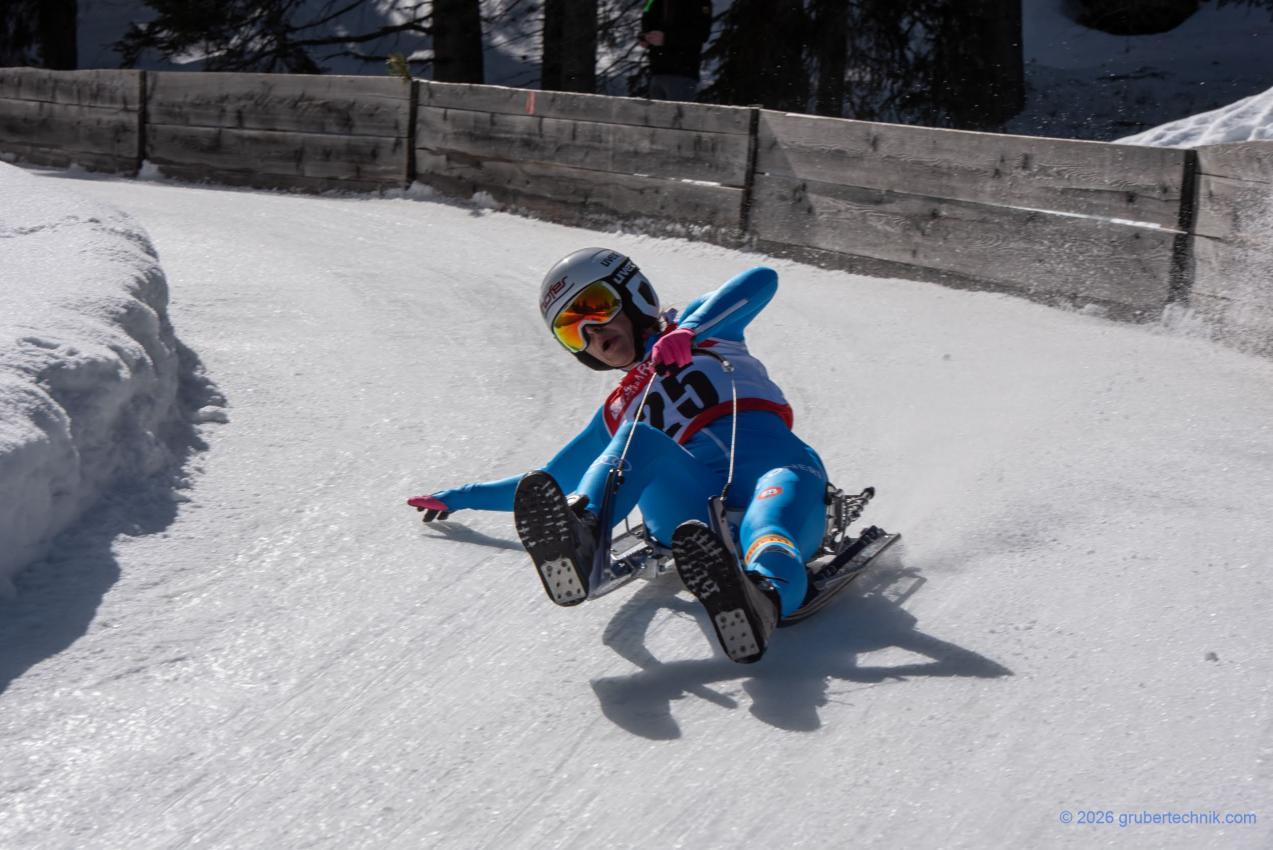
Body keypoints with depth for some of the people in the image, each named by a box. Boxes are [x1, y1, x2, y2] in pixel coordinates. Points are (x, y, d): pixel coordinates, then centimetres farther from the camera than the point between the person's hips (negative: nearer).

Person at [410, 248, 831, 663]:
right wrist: (459, 498, 40)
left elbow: (761, 281, 4)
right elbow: (550, 480, 42)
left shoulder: (702, 326, 25)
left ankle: (766, 591, -73)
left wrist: (688, 331, -11)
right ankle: (578, 539, -58)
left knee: (780, 488, -39)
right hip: (694, 513, 3)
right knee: (639, 440, -27)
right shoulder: (617, 416, 35)